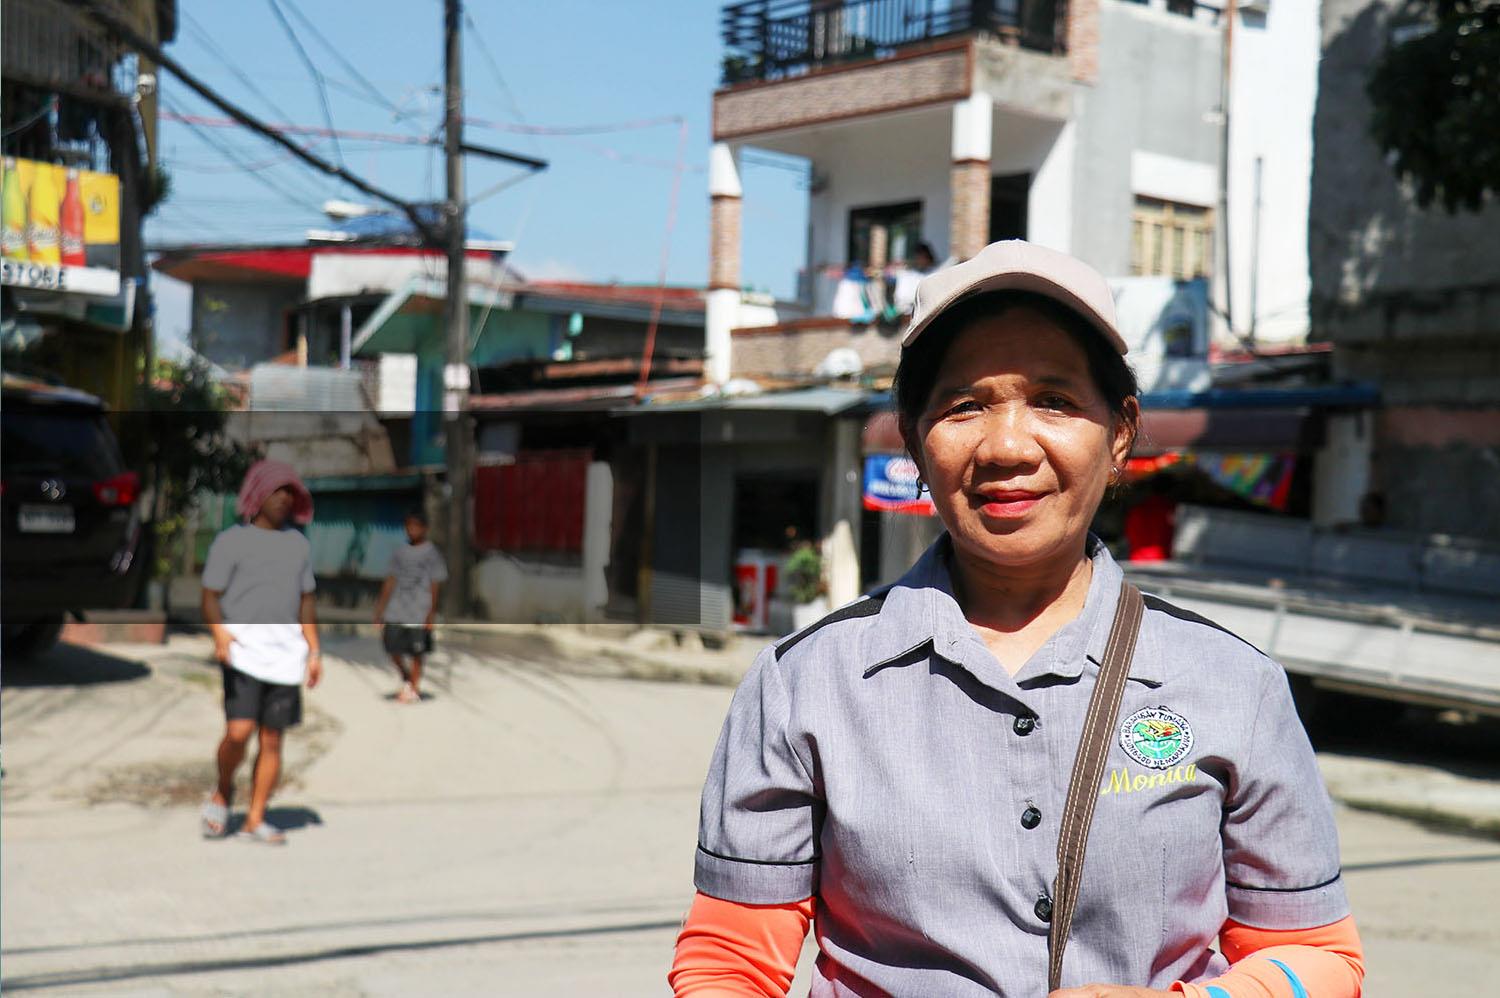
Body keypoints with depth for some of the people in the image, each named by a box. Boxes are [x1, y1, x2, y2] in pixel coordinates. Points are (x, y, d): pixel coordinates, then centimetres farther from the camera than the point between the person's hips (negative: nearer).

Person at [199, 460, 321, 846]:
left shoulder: (298, 544, 17)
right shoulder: (230, 541, 3)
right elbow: (210, 597, -1)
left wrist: (314, 651, 13)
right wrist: (220, 633, -19)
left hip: (286, 654, 4)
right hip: (243, 648, -4)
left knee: (272, 740, 3)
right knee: (239, 731, -16)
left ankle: (255, 821, 10)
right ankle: (222, 793, 11)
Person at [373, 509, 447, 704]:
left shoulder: (432, 553, -2)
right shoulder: (399, 552, 10)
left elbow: (435, 586, -4)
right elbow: (390, 582, 13)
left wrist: (431, 614, -10)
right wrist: (380, 611, 9)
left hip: (419, 613, -4)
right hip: (395, 612, 4)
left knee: (416, 653, 0)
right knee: (392, 648, 2)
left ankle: (414, 690, 12)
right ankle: (406, 679, 26)